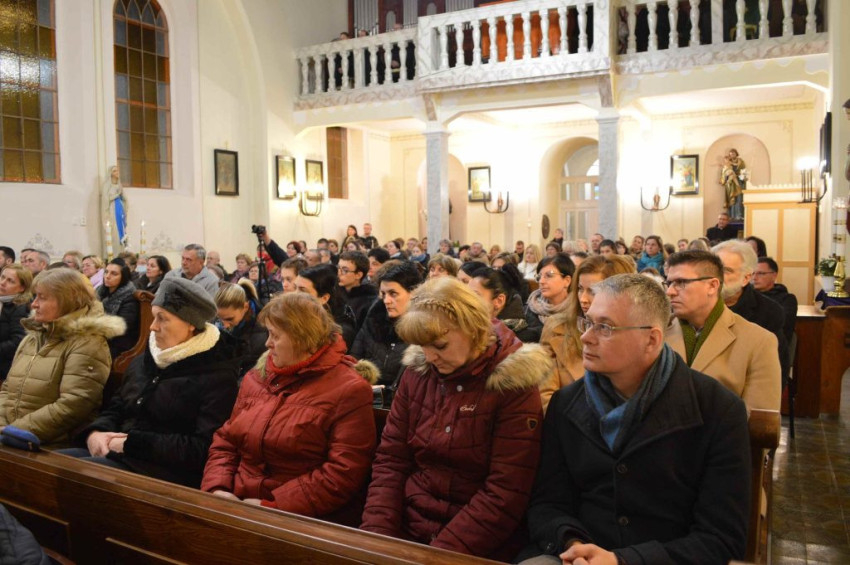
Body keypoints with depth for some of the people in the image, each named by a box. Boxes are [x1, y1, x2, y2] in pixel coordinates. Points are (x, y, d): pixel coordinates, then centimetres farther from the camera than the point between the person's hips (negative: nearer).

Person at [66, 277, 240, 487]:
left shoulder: (217, 377, -10)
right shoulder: (143, 361, 17)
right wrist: (95, 432, -3)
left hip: (167, 472, -8)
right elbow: (115, 409, 22)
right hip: (120, 454, 8)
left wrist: (132, 443, -18)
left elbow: (204, 449, -18)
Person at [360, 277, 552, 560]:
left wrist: (441, 552, -20)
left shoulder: (513, 386, -11)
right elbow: (390, 460, 3)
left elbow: (505, 494, -14)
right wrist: (377, 534, -10)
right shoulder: (416, 373, 1)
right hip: (406, 531, 3)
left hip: (475, 549, -3)